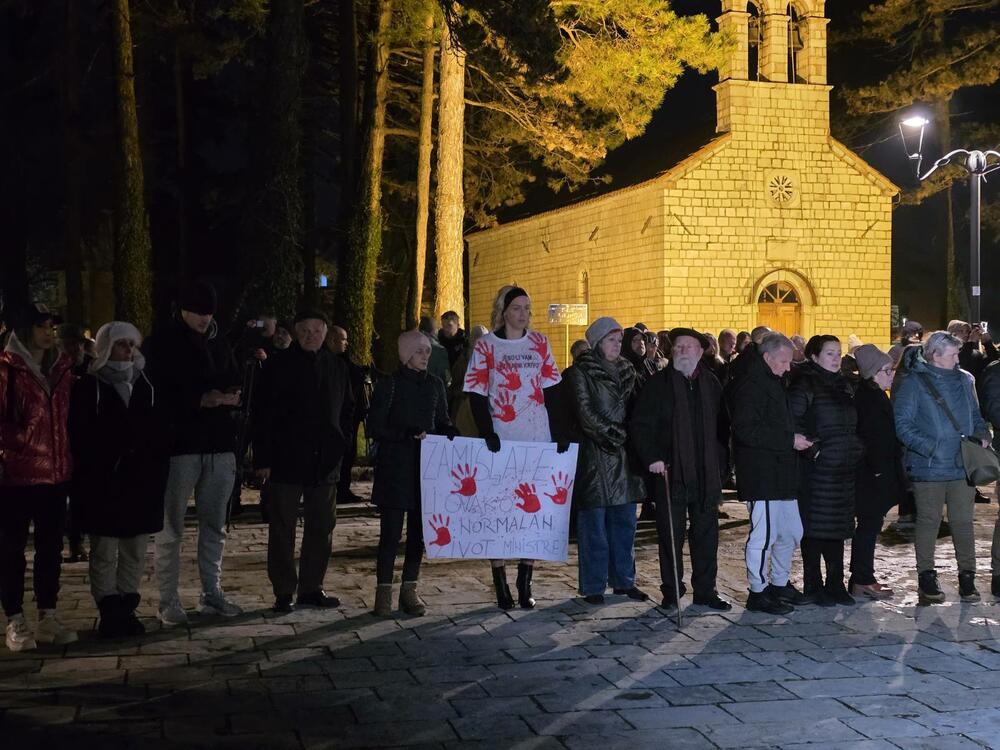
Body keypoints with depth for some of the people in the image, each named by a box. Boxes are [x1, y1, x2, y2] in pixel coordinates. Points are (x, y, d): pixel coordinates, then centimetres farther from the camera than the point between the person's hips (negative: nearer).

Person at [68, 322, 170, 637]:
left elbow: (161, 432, 9)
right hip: (103, 484, -4)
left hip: (142, 483, 4)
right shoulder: (89, 387, -2)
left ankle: (127, 609, 16)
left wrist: (158, 473, -1)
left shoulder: (145, 385, 9)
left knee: (135, 552, 8)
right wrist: (90, 480, -11)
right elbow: (80, 438, -5)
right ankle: (110, 611, 6)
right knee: (104, 554, 1)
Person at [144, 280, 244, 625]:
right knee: (171, 527, -1)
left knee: (215, 524, 10)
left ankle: (211, 593, 19)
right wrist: (198, 400, -18)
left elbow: (235, 384, 18)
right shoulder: (162, 342, -2)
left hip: (219, 444, 5)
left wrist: (228, 397, -6)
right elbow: (156, 392, -6)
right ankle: (167, 600, 5)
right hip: (179, 443, -5)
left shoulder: (219, 343, 14)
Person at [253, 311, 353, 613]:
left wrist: (339, 443, 6)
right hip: (286, 461, -4)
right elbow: (262, 415, -4)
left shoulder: (337, 367, 9)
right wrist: (263, 459, -9)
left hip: (325, 462, 4)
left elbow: (348, 409, 20)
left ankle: (311, 588, 19)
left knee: (322, 526, 8)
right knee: (282, 526, 1)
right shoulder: (279, 366, -3)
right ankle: (283, 591, 9)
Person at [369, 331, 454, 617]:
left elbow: (442, 423, 17)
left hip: (425, 466, 4)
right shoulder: (389, 384, -3)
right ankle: (383, 591, 5)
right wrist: (407, 434, -20)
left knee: (418, 531, 6)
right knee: (391, 531, -3)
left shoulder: (435, 384, 10)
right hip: (394, 467, -4)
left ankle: (409, 590, 16)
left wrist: (453, 434, -5)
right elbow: (375, 428, -8)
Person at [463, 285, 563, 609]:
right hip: (501, 441, -3)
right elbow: (477, 393, -4)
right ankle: (501, 586, 7)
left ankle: (525, 584, 12)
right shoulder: (486, 345, 0)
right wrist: (487, 433, -16)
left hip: (538, 440, 3)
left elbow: (551, 388, 10)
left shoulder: (539, 343, 9)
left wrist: (560, 432, 1)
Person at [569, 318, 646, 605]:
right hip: (594, 455, -6)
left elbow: (633, 409, 19)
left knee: (624, 521, 8)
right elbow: (585, 413, -11)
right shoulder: (580, 373, -3)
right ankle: (593, 586, 4)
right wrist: (615, 435, -13)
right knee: (594, 523, -3)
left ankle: (624, 580, 17)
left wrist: (628, 437, 2)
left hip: (623, 456, 6)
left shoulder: (627, 371, 15)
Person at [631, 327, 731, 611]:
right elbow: (639, 425, -2)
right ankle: (671, 592, 12)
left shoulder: (712, 384, 10)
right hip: (670, 472, -3)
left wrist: (720, 465, 6)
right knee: (671, 534, 3)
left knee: (706, 534, 7)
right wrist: (652, 458, -13)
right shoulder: (659, 384, 0)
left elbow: (722, 426, 13)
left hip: (706, 474, 3)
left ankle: (705, 591, 17)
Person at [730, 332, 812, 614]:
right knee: (764, 535, -5)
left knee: (790, 533, 15)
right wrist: (790, 440, -21)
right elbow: (746, 431, -24)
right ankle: (758, 592, 5)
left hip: (781, 473, 10)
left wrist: (797, 439, 11)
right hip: (761, 476, -10)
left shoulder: (773, 383, 18)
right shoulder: (750, 385, -15)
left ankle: (780, 584, 28)